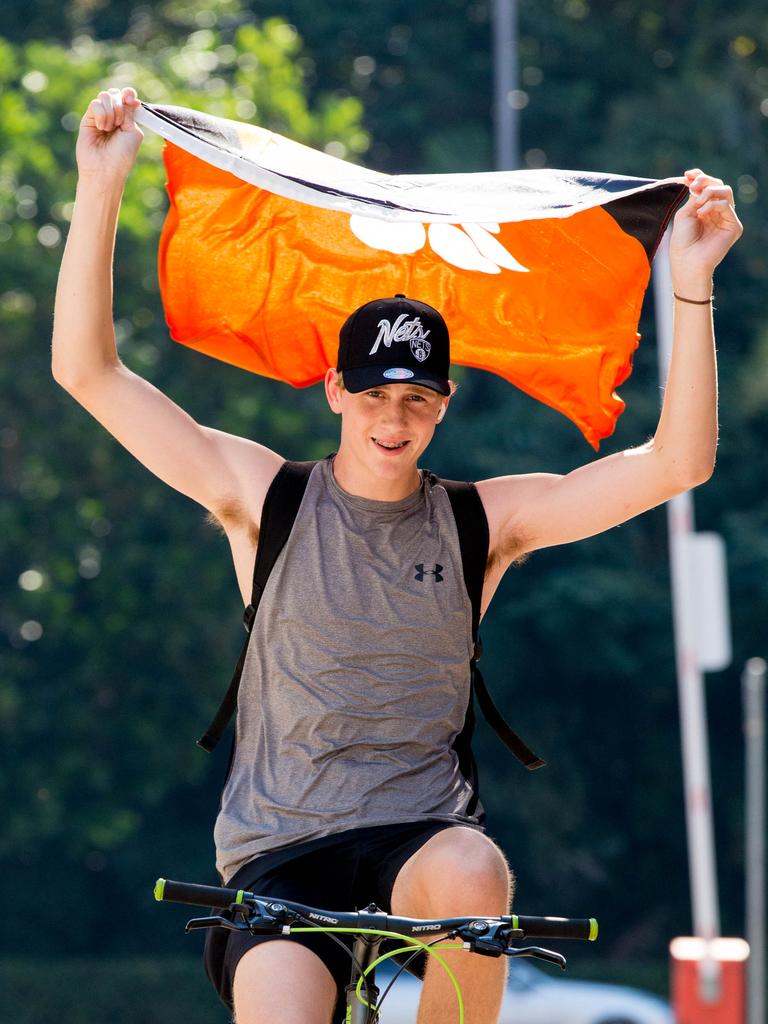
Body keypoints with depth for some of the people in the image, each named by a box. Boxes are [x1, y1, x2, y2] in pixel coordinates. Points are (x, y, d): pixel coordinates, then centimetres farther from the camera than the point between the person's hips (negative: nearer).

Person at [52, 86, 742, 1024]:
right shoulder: (262, 496, 3)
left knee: (473, 874, -34)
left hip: (422, 834, 1)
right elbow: (87, 372, -1)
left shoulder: (480, 520, 5)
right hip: (278, 852, -1)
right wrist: (100, 188, -11)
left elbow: (676, 462, -2)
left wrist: (690, 285, -11)